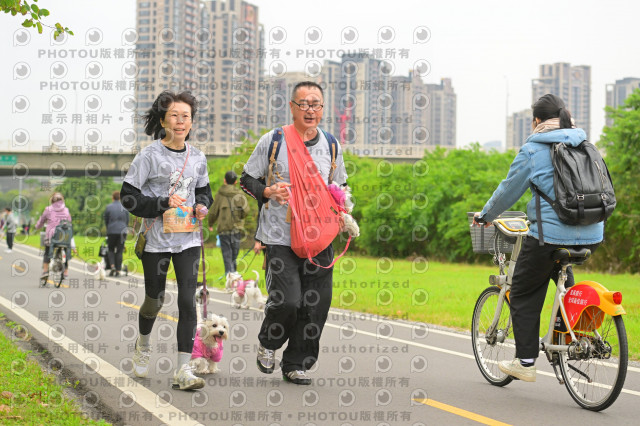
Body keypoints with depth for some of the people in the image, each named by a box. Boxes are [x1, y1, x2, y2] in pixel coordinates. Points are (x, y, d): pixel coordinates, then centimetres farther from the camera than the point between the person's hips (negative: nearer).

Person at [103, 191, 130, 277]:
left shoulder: (108, 207, -1)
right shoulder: (125, 208, 4)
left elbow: (106, 221, 7)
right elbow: (127, 221, 10)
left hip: (111, 231, -2)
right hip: (122, 231, 2)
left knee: (110, 250, 13)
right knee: (119, 252, 5)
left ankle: (112, 266, -8)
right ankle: (118, 271, 1)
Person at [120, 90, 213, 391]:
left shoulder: (197, 158, 5)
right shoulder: (150, 155, -8)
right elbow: (128, 196, -9)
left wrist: (202, 205, -1)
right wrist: (162, 203, -19)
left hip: (188, 239, 3)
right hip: (157, 239, -3)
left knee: (188, 301, -8)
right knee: (154, 300, 11)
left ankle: (183, 371, -6)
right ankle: (143, 345, 43)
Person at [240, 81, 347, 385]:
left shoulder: (331, 145, 11)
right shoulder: (273, 140, 0)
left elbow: (339, 187, 24)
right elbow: (247, 179, 7)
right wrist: (269, 192, -12)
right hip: (280, 237, -4)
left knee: (315, 306, 0)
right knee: (287, 301, -14)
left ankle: (296, 363, 17)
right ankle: (268, 342, 17)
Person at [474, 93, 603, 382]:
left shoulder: (533, 149, -4)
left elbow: (509, 189, 2)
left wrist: (485, 215, 19)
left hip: (551, 234, -6)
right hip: (591, 235, 6)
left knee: (524, 295, 10)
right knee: (560, 268, 37)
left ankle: (525, 363, 11)